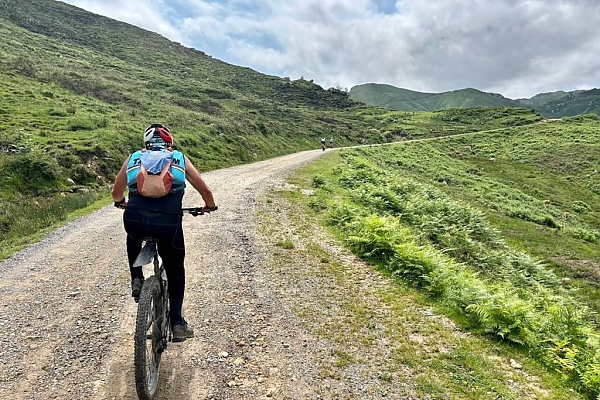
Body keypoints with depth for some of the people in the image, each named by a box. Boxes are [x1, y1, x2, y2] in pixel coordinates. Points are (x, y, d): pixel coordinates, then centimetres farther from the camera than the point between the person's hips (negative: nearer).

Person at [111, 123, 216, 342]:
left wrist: (121, 203, 56)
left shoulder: (134, 158, 24)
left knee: (133, 239, 41)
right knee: (175, 271, 23)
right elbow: (205, 191, 21)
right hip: (169, 221, -1)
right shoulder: (180, 158, 21)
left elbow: (116, 192, 33)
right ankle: (177, 323, 25)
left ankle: (136, 280, 29)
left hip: (135, 219, 2)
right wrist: (209, 206, 41)